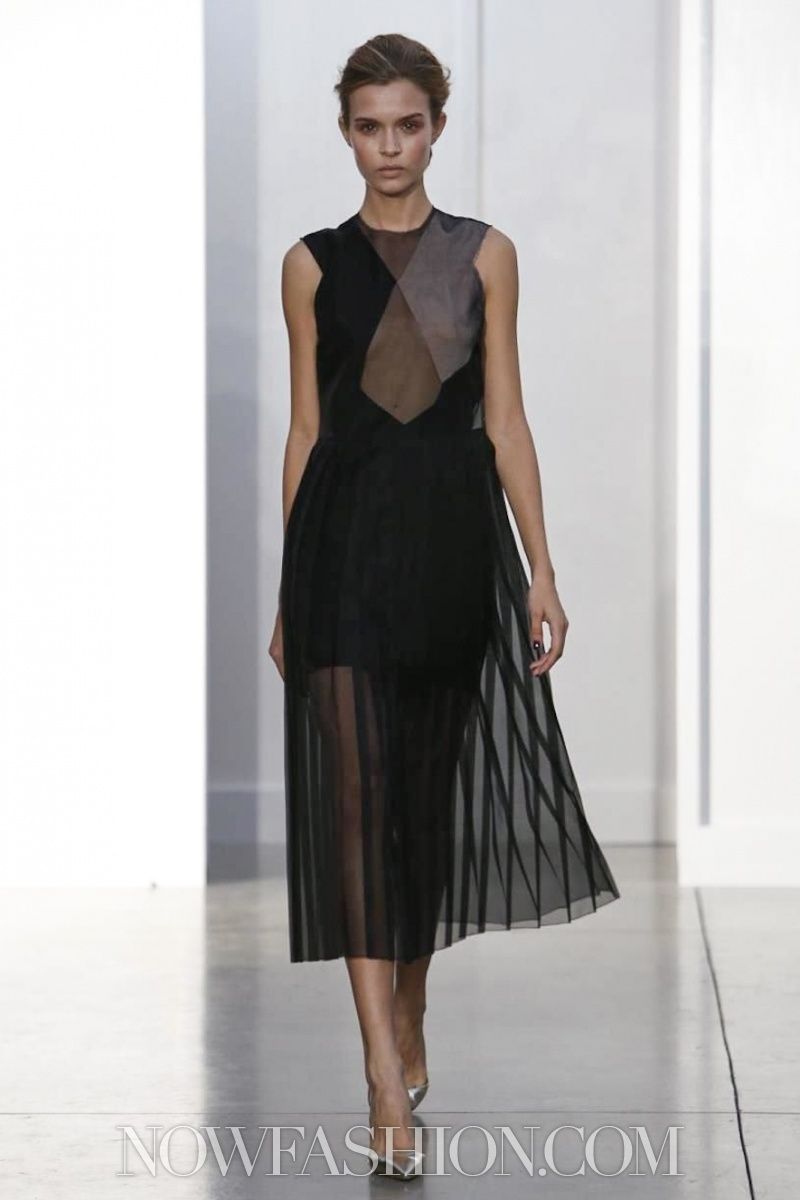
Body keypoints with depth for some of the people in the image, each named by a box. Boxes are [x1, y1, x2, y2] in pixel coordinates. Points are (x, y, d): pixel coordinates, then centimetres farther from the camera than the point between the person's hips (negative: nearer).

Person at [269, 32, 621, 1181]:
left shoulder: (485, 254, 6)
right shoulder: (314, 263, 5)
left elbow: (506, 419, 5)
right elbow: (305, 428, 8)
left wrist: (541, 569, -2)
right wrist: (286, 594, 7)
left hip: (454, 536, 1)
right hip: (345, 536, -1)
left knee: (432, 787, 10)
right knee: (356, 787, -10)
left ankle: (409, 1018, 30)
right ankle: (387, 1076, -14)